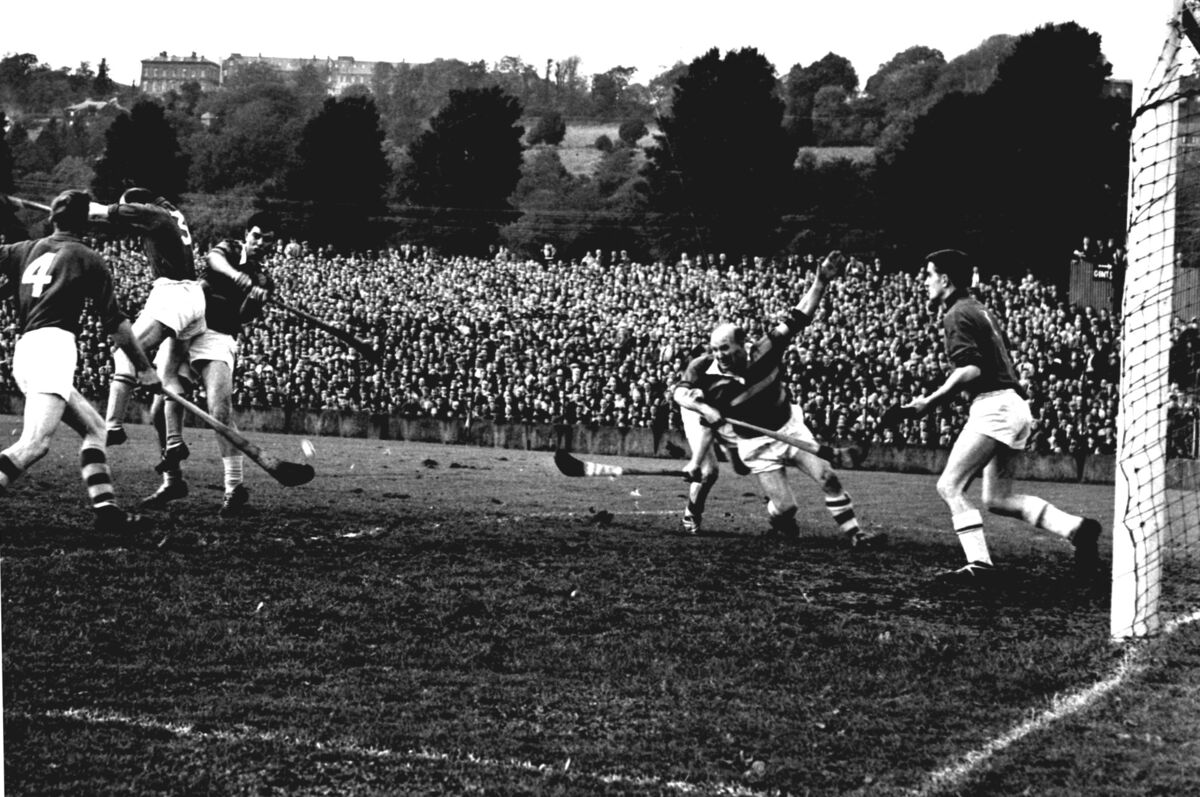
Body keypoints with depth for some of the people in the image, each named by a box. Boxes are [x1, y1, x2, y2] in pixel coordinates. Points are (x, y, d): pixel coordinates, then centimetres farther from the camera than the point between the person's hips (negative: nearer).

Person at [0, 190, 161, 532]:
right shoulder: (88, 259, 6)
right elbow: (115, 324, 4)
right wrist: (144, 368, 9)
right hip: (53, 345, -7)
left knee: (94, 427, 17)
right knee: (35, 443, -20)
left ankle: (104, 506, 4)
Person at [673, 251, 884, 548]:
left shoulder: (763, 352, -17)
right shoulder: (706, 371, -17)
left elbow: (799, 318, -18)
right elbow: (679, 392, -23)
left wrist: (821, 282, -28)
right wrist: (704, 407, -42)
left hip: (790, 427, 2)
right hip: (756, 444, -2)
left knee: (827, 477, -7)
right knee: (786, 507, -8)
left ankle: (854, 534, 3)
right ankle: (777, 517, 29)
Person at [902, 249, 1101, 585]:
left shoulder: (957, 314, -8)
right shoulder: (981, 310, 22)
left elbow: (970, 370, -20)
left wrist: (930, 401, -18)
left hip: (994, 406, -10)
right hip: (1015, 405, 10)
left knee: (950, 485, -8)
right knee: (998, 499, 12)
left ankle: (979, 565, -16)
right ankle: (1076, 527, 2)